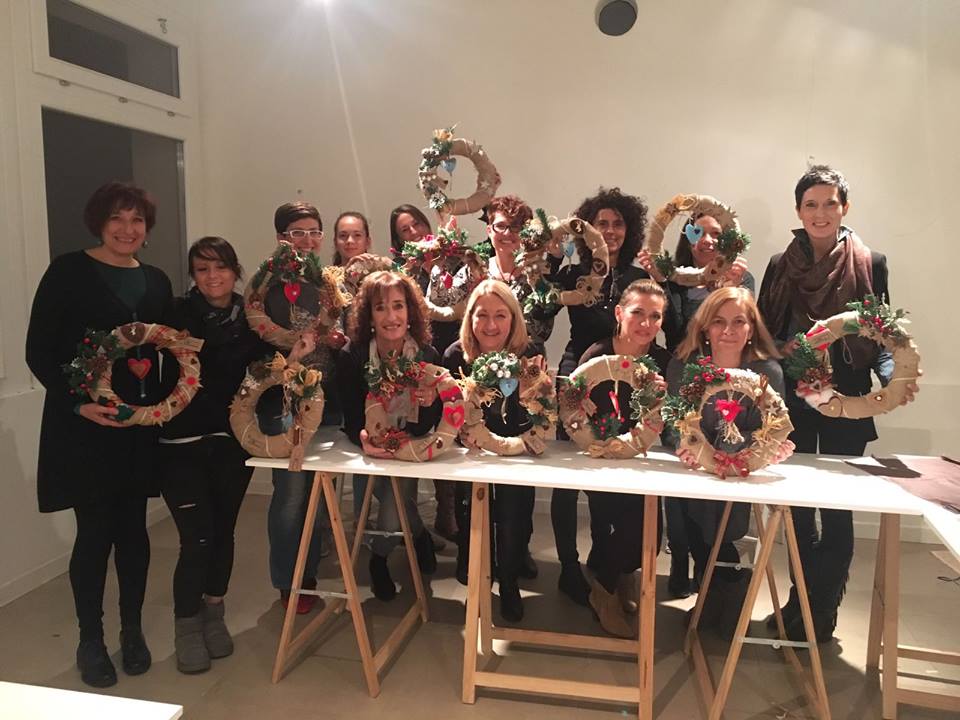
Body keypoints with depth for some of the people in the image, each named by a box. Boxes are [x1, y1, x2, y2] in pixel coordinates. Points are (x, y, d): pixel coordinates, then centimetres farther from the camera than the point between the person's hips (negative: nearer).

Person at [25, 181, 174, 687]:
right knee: (95, 531, 3)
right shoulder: (69, 271, -4)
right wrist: (78, 401, -18)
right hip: (84, 426, -4)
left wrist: (166, 401, -3)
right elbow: (39, 350, -7)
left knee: (134, 528, 10)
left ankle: (132, 631, 26)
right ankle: (90, 641, 22)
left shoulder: (156, 281, 10)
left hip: (141, 426, 4)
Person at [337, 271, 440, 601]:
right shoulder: (351, 356, -17)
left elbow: (427, 427, -10)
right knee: (395, 499, -21)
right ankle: (419, 535, 17)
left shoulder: (427, 356, -14)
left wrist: (430, 403, -33)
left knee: (393, 514, -17)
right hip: (369, 450, 0)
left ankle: (379, 559, 21)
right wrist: (364, 437, -40)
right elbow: (351, 421, -17)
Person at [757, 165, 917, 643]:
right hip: (792, 402, 2)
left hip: (846, 404, -2)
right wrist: (781, 351, -13)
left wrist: (892, 375, -17)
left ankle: (821, 613, 18)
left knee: (837, 511, 3)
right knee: (796, 508, 10)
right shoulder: (781, 266, 5)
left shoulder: (871, 263, 0)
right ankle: (802, 602, 28)